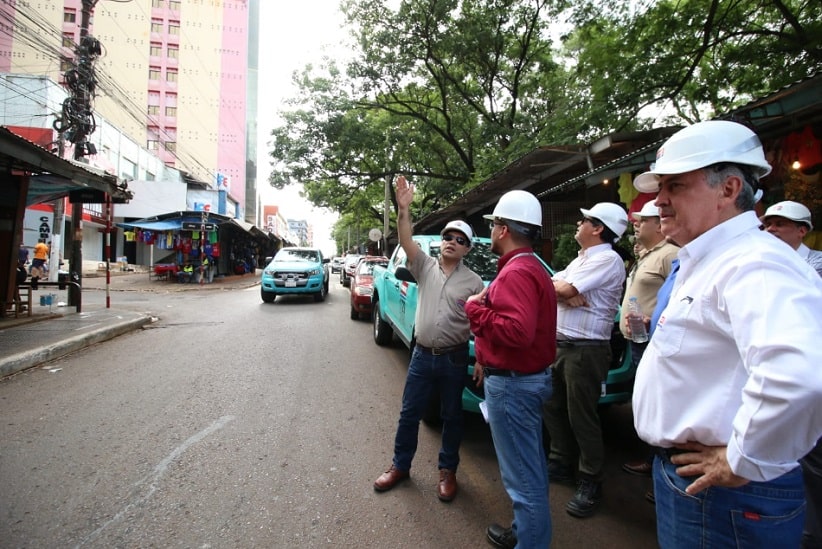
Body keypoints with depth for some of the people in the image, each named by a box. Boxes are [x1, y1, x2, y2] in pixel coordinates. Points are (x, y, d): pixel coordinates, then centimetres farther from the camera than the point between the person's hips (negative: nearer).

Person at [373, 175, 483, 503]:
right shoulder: (425, 267, 1)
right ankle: (400, 466, 29)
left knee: (451, 417, 13)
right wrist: (403, 209, -28)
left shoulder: (473, 281, -2)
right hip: (422, 354, 1)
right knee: (409, 414, 11)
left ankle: (447, 471, 31)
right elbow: (406, 243, -15)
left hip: (455, 358, -1)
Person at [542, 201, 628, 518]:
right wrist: (568, 295, -12)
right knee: (553, 408, 16)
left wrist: (555, 286, 1)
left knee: (581, 417, 0)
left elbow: (563, 289, -20)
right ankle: (562, 464, 33)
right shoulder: (581, 259, 17)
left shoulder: (608, 260, -14)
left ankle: (591, 483, 15)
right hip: (560, 343, 9)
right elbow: (560, 288, 9)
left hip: (585, 349, -9)